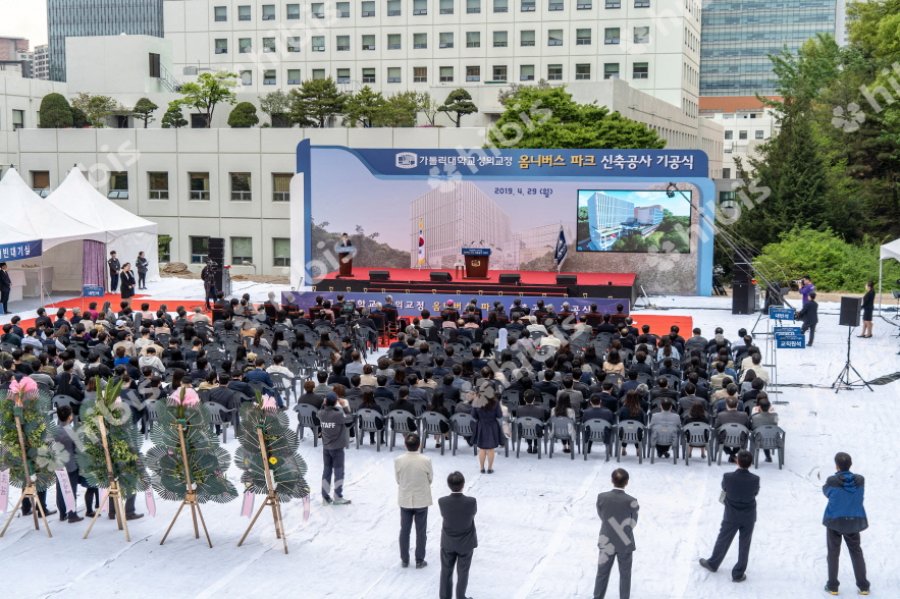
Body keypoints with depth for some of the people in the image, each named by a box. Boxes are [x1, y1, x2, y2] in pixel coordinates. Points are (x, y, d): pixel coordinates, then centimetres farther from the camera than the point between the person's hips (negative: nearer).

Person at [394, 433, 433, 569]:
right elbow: (430, 479, -5)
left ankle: (404, 560, 24)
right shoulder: (426, 460, -19)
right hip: (422, 500, -1)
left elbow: (398, 480, -3)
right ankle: (419, 561, 20)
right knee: (421, 531, 12)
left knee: (404, 530, 15)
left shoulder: (398, 461, -15)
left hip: (405, 500, 1)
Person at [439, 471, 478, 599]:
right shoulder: (472, 502, -28)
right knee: (462, 572, 18)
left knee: (446, 571, 20)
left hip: (448, 542, 1)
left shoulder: (442, 502, -24)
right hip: (466, 543, -1)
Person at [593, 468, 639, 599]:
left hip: (606, 543, 2)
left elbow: (601, 516, 0)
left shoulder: (601, 497, -15)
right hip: (625, 544, -2)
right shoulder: (631, 501, -20)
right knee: (625, 575, 16)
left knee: (602, 573, 16)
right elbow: (633, 523, -7)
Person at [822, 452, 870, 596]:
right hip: (854, 520, 3)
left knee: (833, 553, 12)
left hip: (834, 521, -2)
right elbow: (860, 496, 5)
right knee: (856, 552, 17)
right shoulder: (860, 480, -11)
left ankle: (833, 586, 16)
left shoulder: (832, 481, -20)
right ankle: (863, 586, 19)